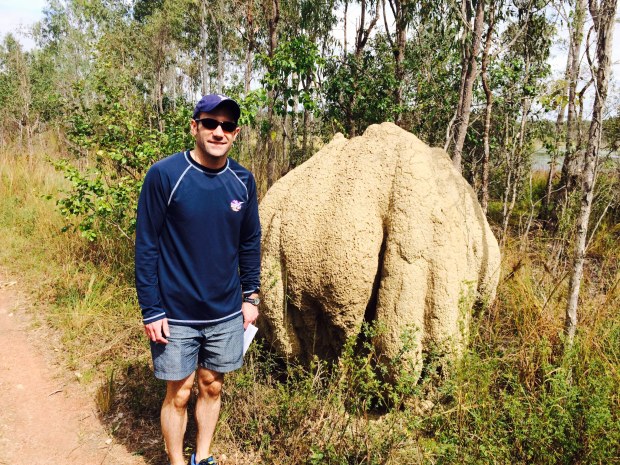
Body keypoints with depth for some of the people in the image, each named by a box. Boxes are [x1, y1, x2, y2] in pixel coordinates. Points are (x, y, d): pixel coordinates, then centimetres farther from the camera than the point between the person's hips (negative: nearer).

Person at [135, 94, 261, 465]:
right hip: (177, 315, -3)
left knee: (212, 387, 17)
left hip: (227, 313, 4)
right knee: (179, 393, 10)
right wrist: (151, 311, -11)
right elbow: (146, 247, -11)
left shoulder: (243, 180, -1)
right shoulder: (164, 175, -14)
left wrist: (251, 296, 7)